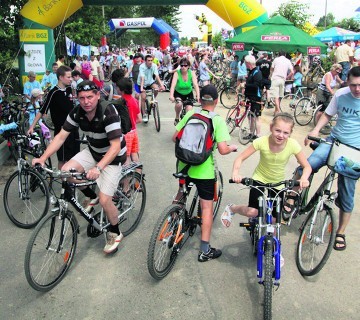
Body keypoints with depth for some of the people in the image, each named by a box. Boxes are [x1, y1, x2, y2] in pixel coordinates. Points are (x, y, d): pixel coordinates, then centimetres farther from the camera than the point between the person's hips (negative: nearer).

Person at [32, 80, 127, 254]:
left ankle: (115, 233, 13)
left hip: (112, 156, -6)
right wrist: (42, 158, -19)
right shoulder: (77, 113, -11)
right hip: (93, 151, 6)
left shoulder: (108, 112, -29)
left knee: (104, 200, -15)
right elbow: (61, 136, -8)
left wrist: (98, 167, -44)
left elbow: (115, 146, -32)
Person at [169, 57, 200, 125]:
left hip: (189, 94, 1)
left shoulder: (192, 73, -18)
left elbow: (195, 85, -28)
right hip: (178, 93, -1)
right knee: (179, 104, -31)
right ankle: (177, 118, -4)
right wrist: (171, 96, -51)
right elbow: (173, 85, -34)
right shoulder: (177, 73, -22)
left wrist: (198, 96, -43)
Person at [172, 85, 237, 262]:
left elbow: (175, 137, 1)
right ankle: (205, 250, 11)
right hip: (204, 171, -4)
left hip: (184, 166, 4)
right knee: (207, 207, 6)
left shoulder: (190, 113, 0)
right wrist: (233, 147, 3)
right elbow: (223, 149, -19)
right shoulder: (218, 120, -11)